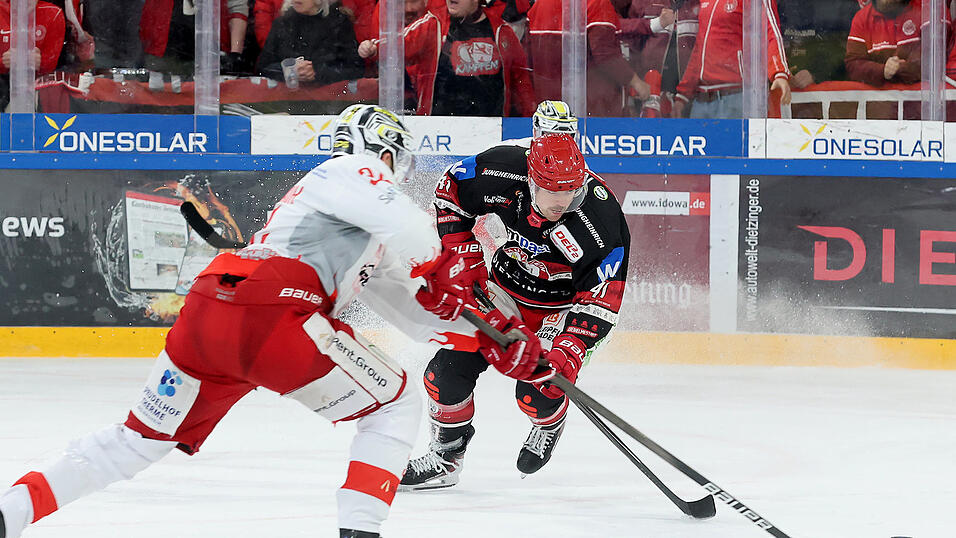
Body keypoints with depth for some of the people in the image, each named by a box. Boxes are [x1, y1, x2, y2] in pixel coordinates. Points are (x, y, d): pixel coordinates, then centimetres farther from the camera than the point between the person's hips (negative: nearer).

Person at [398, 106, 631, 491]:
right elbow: (451, 189, -5)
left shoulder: (603, 221, -34)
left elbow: (601, 301, -29)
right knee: (449, 369, -5)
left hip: (565, 305, -4)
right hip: (507, 285, 4)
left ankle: (549, 427, 19)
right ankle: (446, 455, 19)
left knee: (537, 391, -19)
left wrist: (569, 352, -40)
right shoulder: (502, 172, -26)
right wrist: (463, 254, -10)